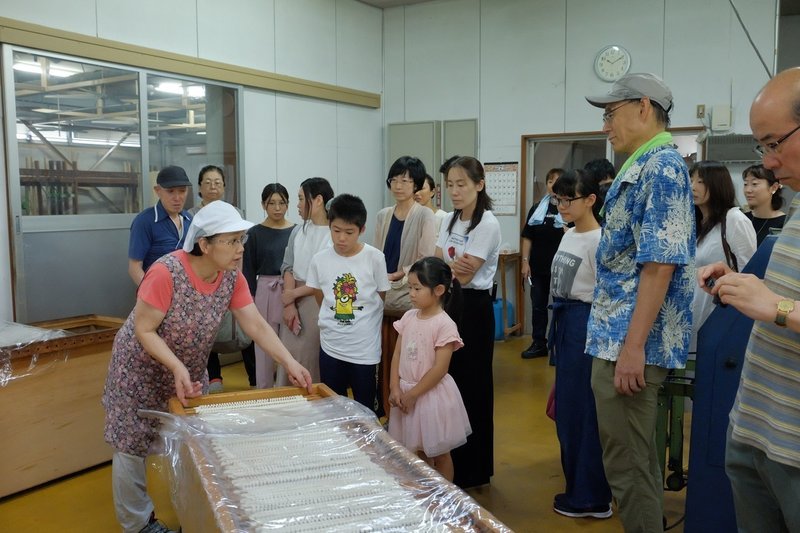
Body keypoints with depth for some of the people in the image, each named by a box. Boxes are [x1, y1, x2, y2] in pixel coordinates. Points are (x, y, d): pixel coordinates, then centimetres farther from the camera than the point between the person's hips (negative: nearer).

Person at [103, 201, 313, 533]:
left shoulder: (232, 277, -13)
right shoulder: (166, 273, -31)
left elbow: (256, 325, -13)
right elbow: (143, 330, -25)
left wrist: (289, 363, -24)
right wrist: (177, 368, -37)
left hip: (191, 370, 5)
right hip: (143, 369, -5)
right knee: (134, 445, 7)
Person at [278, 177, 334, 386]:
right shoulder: (297, 231, 9)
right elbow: (288, 268, 6)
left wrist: (295, 293, -6)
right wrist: (289, 304, -6)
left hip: (321, 304, -5)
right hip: (295, 304, 5)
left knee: (317, 361, 1)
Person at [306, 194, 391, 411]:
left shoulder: (374, 258, -10)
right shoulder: (319, 260, -3)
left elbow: (381, 298, 2)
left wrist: (360, 319, 7)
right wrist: (333, 321, 8)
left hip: (365, 348, -2)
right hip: (330, 346, 2)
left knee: (365, 409, 9)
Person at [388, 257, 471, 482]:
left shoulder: (445, 324, -17)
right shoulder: (408, 317, 2)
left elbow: (439, 369, -19)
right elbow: (397, 355, 4)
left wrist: (412, 394, -15)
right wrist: (396, 389, -6)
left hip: (431, 394, -6)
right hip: (407, 392, 6)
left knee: (439, 454, 11)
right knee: (417, 451, 20)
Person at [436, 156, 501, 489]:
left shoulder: (487, 225, -14)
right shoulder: (449, 221, 10)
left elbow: (464, 276, -19)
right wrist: (452, 266, -16)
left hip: (473, 307, -7)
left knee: (471, 387, 1)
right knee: (451, 382, 10)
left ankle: (475, 472, 16)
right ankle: (460, 466, 24)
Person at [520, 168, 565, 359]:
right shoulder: (537, 209, 8)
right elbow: (528, 237, 7)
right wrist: (525, 261, 1)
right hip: (538, 268, 4)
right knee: (538, 306, 9)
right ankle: (538, 344, 19)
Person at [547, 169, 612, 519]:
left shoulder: (599, 240, -16)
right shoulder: (568, 236, 11)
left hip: (585, 324, -9)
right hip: (565, 322, 9)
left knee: (583, 409, 0)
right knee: (566, 407, 16)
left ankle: (591, 498, 15)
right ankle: (579, 487, 31)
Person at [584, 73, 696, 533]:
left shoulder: (661, 167, -14)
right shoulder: (643, 168, 16)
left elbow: (659, 265, -22)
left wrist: (633, 346, -24)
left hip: (630, 342, -10)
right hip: (620, 337, 10)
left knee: (627, 464, -1)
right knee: (637, 459, 19)